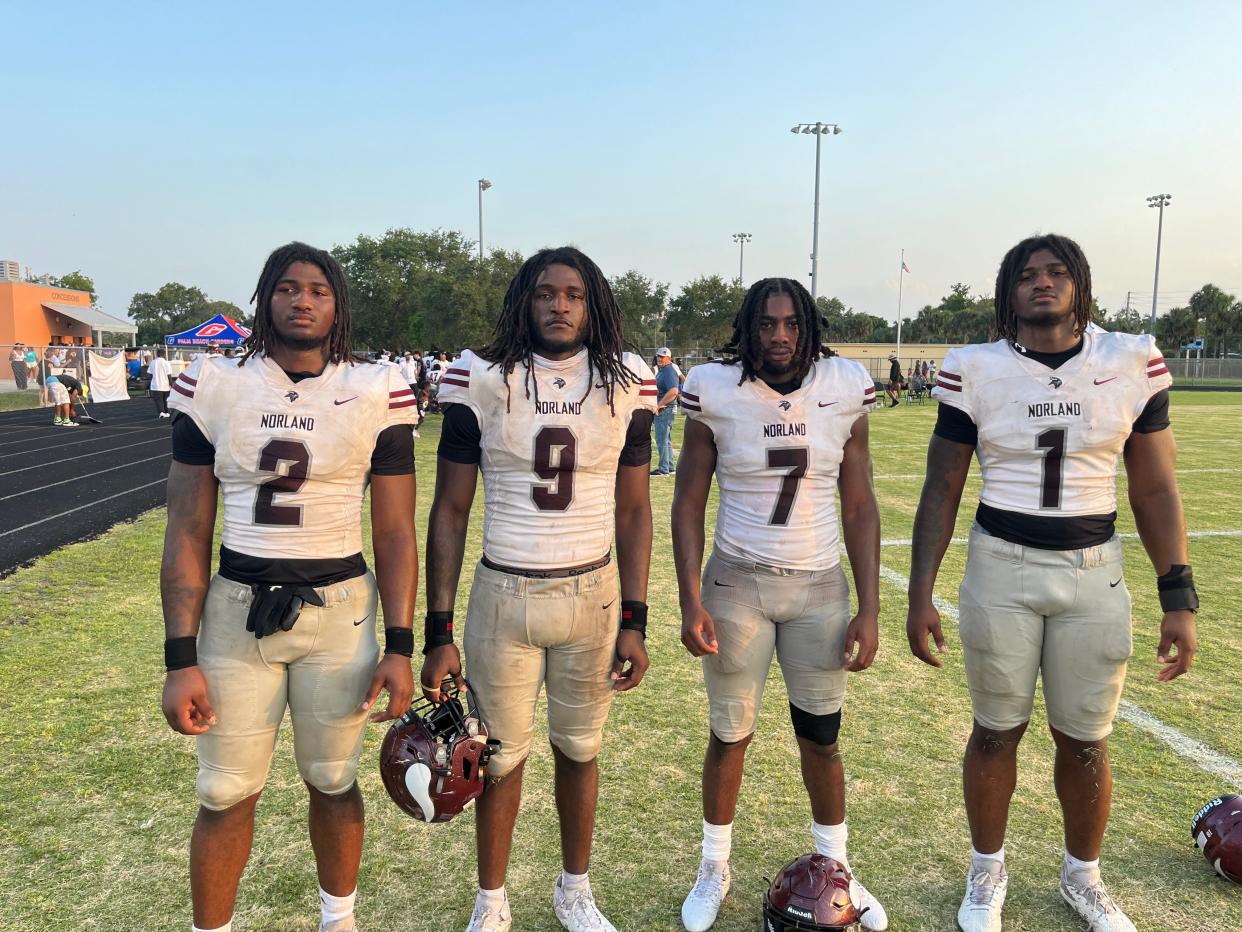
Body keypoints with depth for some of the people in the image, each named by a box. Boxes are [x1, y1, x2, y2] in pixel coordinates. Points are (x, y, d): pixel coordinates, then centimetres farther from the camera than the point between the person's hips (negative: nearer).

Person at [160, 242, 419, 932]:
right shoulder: (214, 386, 0)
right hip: (237, 609, 1)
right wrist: (181, 658, -4)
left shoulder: (377, 392, -3)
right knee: (227, 794, 10)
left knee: (333, 781, 13)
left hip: (340, 610, 0)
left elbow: (396, 532, -1)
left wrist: (400, 647, -5)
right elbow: (188, 533, 0)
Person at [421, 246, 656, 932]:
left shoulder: (625, 385, -1)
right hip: (503, 596, -1)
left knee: (578, 750, 17)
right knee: (502, 757, 13)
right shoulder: (482, 380, -6)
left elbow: (632, 511, 4)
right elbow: (450, 511, -3)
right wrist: (439, 633, -5)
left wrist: (633, 622, 1)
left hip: (593, 595, 2)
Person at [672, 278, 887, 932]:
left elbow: (860, 508, 1)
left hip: (820, 588, 2)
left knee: (821, 736, 12)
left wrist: (869, 609, -1)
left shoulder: (844, 391, -4)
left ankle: (835, 868, 37)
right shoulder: (715, 392, -8)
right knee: (730, 734, 10)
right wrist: (690, 602, -9)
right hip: (736, 585, -1)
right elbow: (688, 505, -2)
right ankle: (714, 869, 34)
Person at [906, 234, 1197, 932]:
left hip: (1095, 574, 1)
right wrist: (921, 594, -4)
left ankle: (1083, 875, 40)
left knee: (1086, 740, 12)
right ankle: (988, 873, 35)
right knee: (997, 732, 11)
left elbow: (1155, 490, 3)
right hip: (1002, 568, -1)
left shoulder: (1133, 364, -2)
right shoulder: (975, 371, -5)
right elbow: (943, 490, -1)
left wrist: (1179, 598, -1)